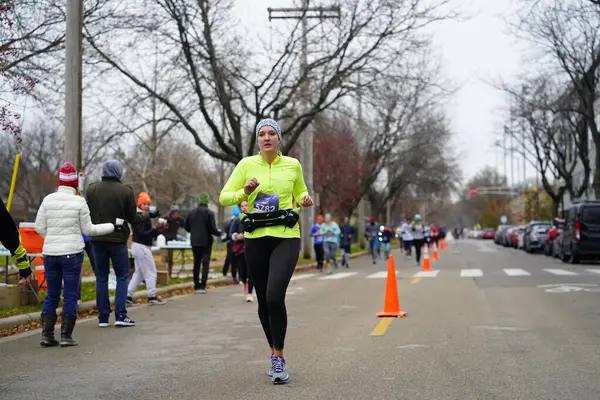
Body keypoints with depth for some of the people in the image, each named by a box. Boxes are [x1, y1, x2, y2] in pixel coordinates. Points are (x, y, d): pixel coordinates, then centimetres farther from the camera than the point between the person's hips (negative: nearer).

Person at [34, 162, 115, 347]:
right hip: (72, 253, -3)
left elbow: (39, 227, 3)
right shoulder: (79, 202, -8)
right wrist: (111, 226, 12)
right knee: (70, 296, 6)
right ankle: (66, 336, 6)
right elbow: (88, 229, -1)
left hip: (50, 253, 3)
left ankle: (46, 335, 9)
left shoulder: (48, 199, 0)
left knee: (51, 295, 12)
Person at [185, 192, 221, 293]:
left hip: (194, 242, 4)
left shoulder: (191, 213, 3)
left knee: (196, 263, 13)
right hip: (206, 242, -4)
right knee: (205, 263, 0)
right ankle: (202, 286, -9)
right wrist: (219, 233, 5)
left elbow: (187, 227, 7)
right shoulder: (209, 213, -12)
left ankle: (196, 285, 15)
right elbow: (213, 228, -15)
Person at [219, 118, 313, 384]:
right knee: (263, 300, 9)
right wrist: (244, 192, -18)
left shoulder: (293, 165, 3)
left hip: (286, 237, -2)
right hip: (256, 239, 2)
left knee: (275, 295, -20)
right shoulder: (247, 164, 2)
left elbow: (300, 193, 20)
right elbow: (224, 197, 1)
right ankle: (275, 352, 31)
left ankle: (278, 357, -8)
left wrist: (305, 201, -3)